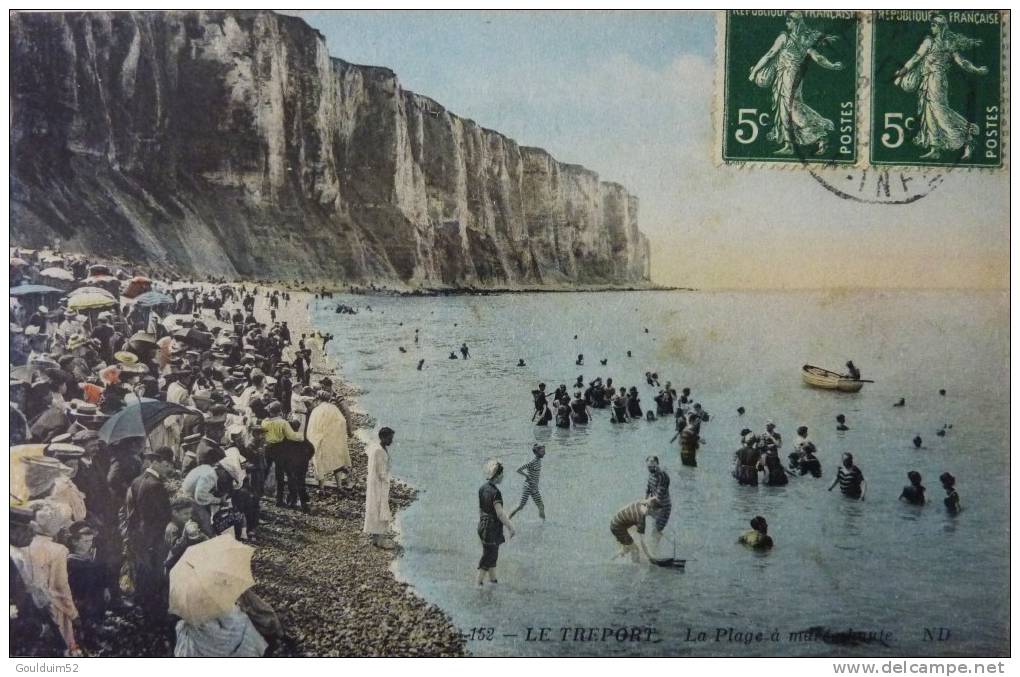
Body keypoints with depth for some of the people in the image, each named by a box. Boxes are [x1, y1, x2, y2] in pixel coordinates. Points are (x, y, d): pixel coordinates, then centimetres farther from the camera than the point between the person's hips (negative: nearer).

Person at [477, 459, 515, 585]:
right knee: (488, 557, 4)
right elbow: (500, 514, -25)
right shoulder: (495, 492, -24)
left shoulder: (482, 488, 1)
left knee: (493, 556, 21)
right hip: (492, 528, -8)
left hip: (483, 526, 8)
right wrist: (511, 528, -16)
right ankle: (479, 584, 11)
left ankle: (493, 580, 33)